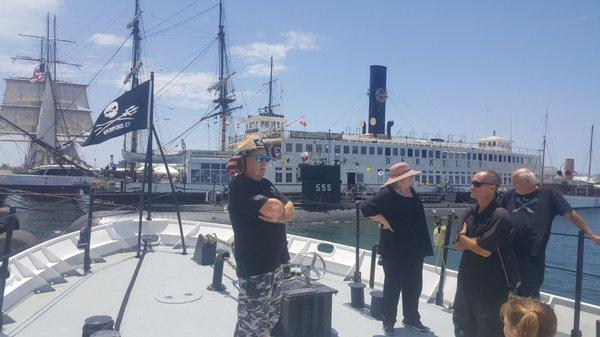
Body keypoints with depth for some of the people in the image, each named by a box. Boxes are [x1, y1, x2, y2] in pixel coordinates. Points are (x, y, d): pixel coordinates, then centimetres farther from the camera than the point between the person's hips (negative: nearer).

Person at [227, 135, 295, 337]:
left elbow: (290, 212, 7)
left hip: (276, 263, 9)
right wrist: (281, 207, -3)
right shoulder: (240, 186, -15)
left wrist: (277, 215, -15)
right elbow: (274, 209, -26)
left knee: (271, 319, 20)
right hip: (254, 269, -9)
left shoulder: (266, 184, 13)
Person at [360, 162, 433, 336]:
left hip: (415, 250, 8)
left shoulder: (411, 191, 7)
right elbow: (366, 207, -24)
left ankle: (411, 319, 34)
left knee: (414, 286, 17)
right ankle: (388, 322, 21)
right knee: (393, 286, 6)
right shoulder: (387, 194, -17)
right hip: (395, 250, -8)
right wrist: (385, 222, -23)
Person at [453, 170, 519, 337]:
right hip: (467, 284, 8)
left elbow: (485, 250, -24)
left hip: (491, 290, -8)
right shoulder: (471, 214, 6)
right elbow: (458, 245, 5)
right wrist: (476, 241, -14)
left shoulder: (499, 215, -19)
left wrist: (463, 237, -8)